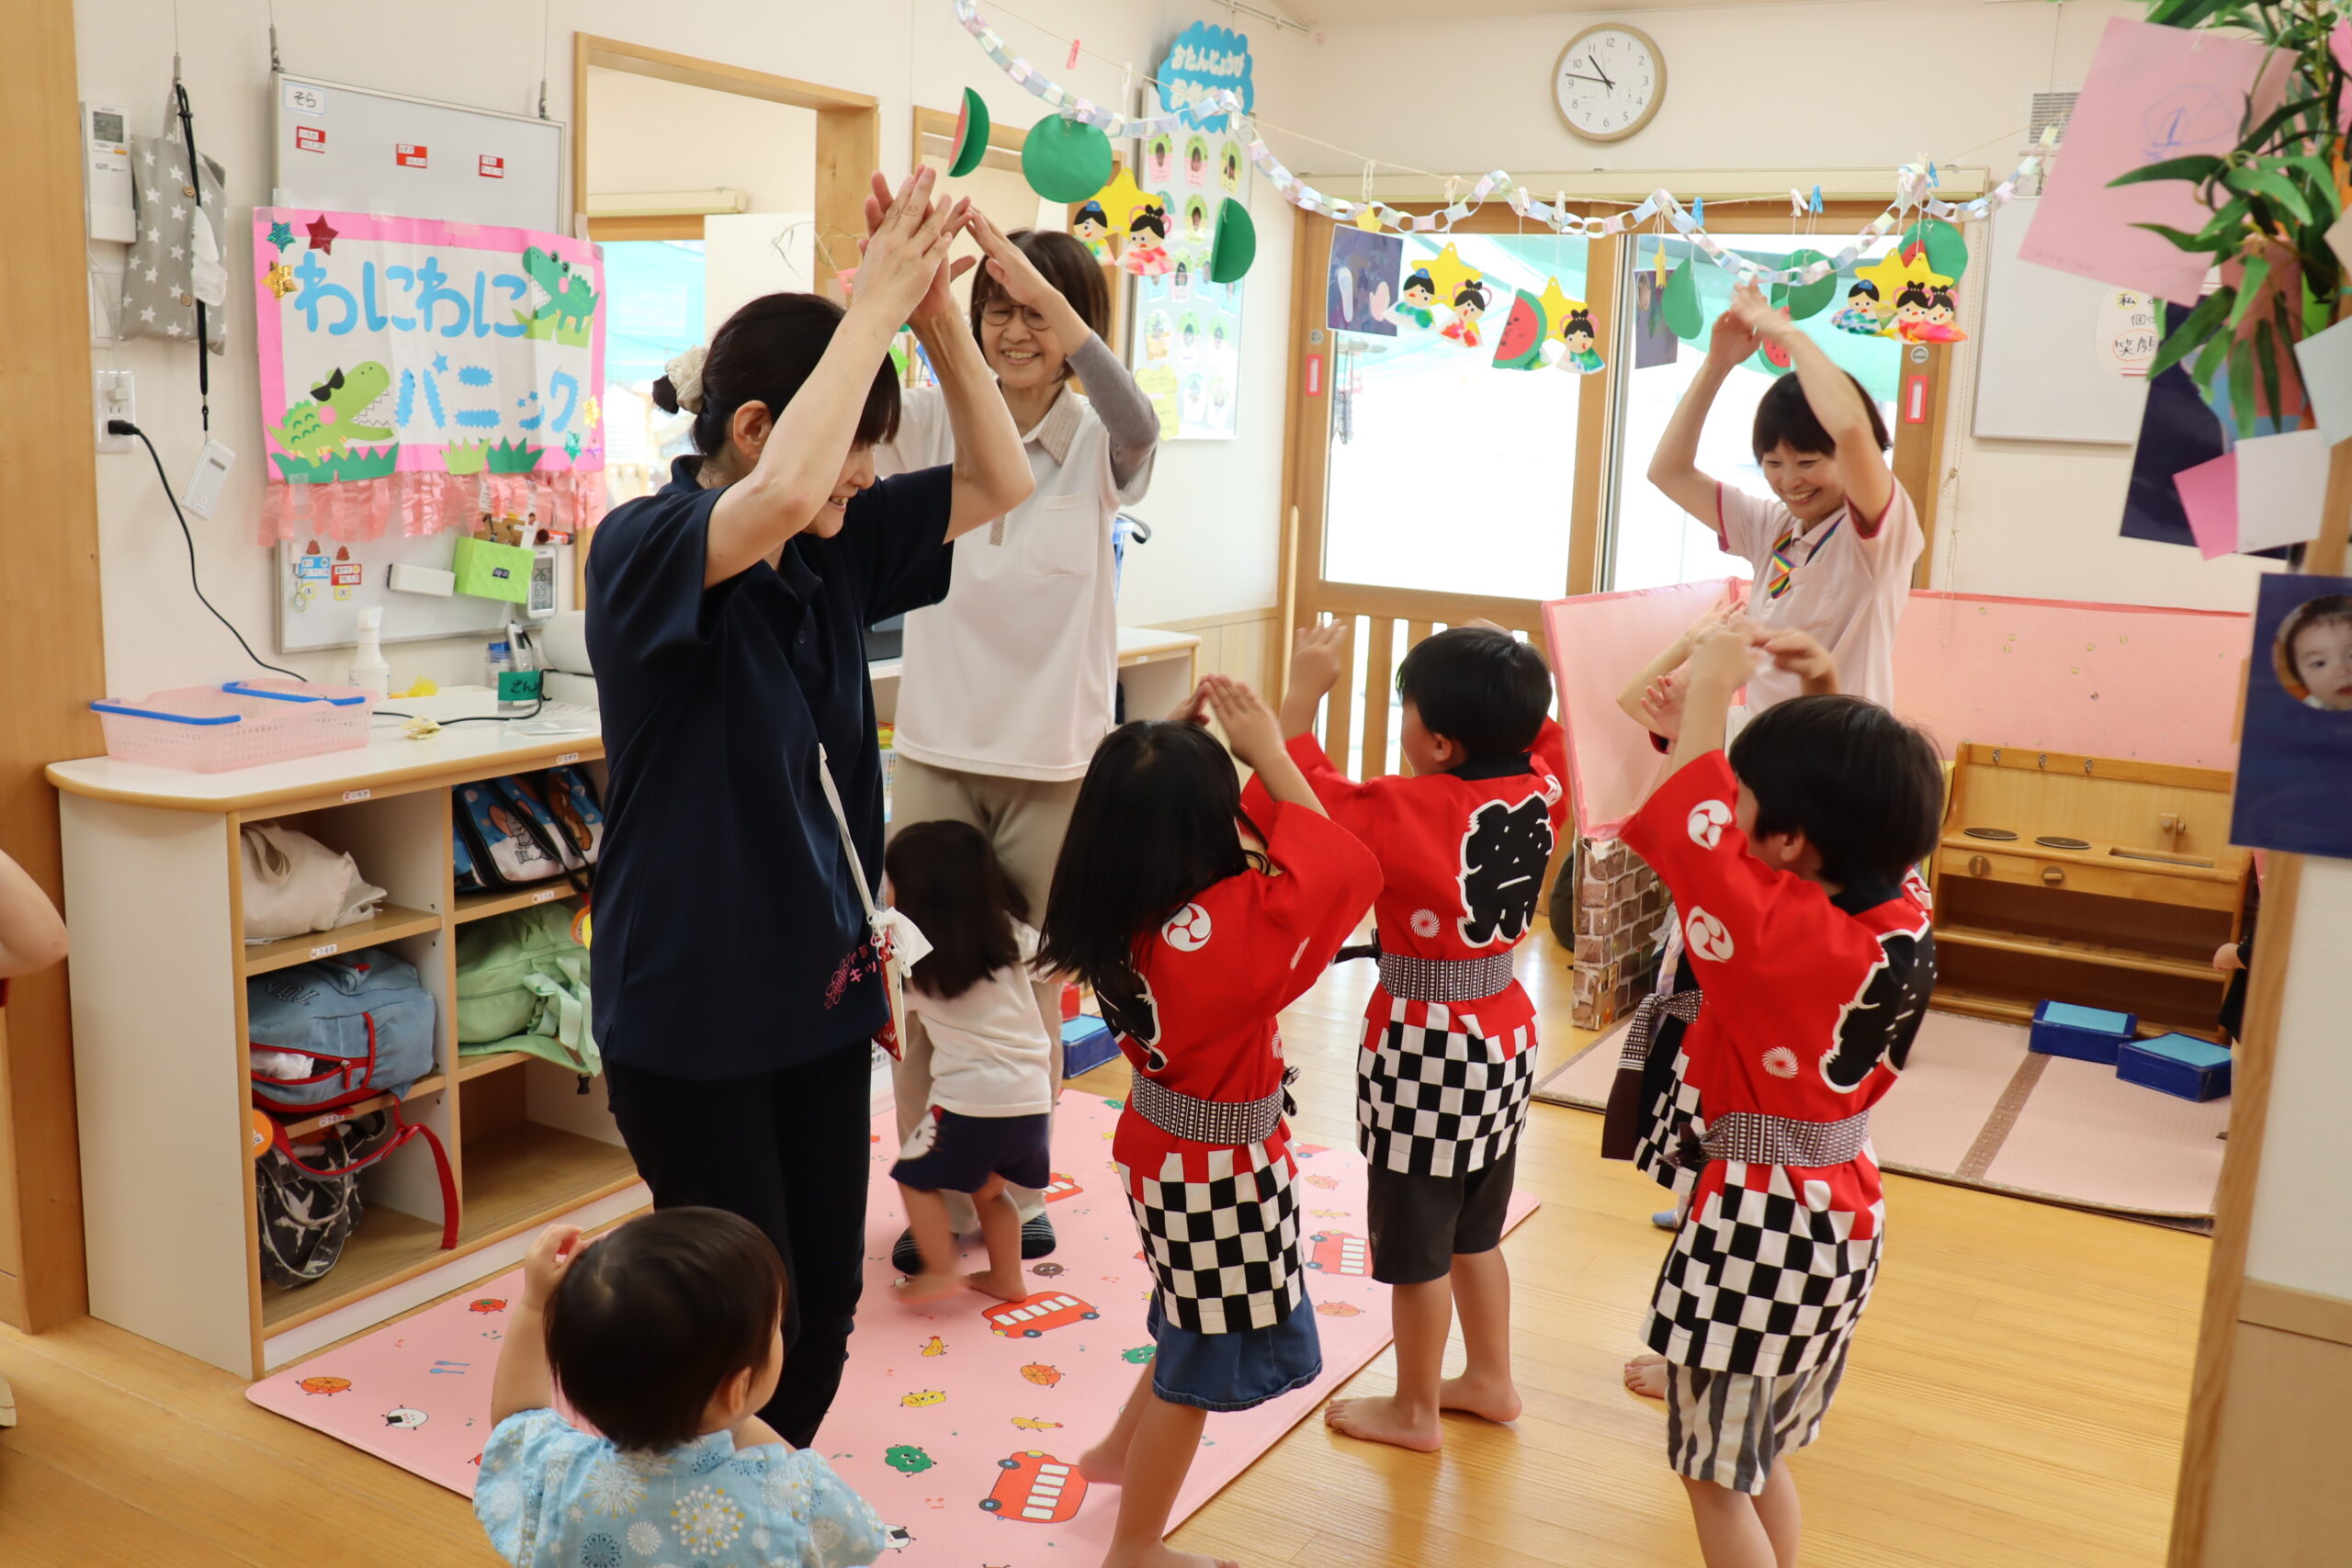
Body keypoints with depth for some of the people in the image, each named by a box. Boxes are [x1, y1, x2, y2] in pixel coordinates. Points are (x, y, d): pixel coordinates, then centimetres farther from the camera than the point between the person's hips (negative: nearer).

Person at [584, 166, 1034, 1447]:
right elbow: (780, 495, -38)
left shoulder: (835, 552, 2)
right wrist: (871, 305, -28)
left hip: (821, 988, 7)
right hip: (692, 1008, -6)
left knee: (827, 1294, 15)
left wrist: (935, 315, -12)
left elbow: (998, 483, 1)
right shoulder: (643, 548, -17)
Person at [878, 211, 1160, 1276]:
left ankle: (1014, 1192, 29)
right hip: (937, 751, 1)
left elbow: (1138, 422, -26)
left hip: (1054, 761, -1)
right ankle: (934, 1198, 23)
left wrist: (1042, 290, -37)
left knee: (1032, 991, 11)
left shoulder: (1097, 449, -3)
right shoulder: (935, 426, 1)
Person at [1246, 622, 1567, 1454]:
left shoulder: (1406, 811, -25)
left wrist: (1303, 693, -18)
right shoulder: (1539, 791, -6)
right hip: (1505, 1033, 8)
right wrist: (1499, 675, 10)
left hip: (1426, 1048, -7)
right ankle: (1489, 1379, 40)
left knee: (1414, 1241, 11)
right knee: (1473, 1228, 25)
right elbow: (1542, 735, 17)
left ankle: (1414, 1410, 27)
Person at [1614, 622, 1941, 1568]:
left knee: (1715, 1473, 9)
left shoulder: (1779, 932, -28)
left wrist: (1711, 687, -12)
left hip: (1760, 1222, -8)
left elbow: (1691, 825, -22)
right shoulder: (1904, 912, -6)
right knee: (1761, 1455, 25)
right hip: (1841, 1216, 9)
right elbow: (1868, 808, 12)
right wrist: (1825, 701, 6)